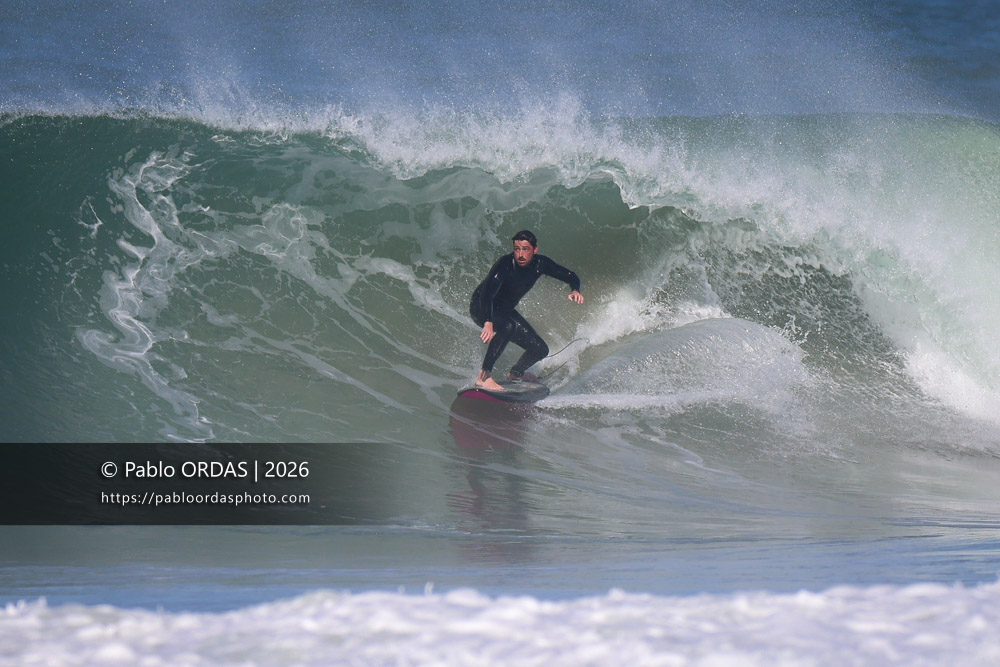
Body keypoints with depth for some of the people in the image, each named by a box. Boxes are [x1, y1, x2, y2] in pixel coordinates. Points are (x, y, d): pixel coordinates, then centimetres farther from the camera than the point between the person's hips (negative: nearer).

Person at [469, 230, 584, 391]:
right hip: (481, 307, -7)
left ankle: (515, 374, 31)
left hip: (505, 310, 7)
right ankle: (484, 376, -34)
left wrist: (575, 290, -27)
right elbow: (487, 292, -42)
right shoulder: (505, 264, -31)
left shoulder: (540, 264, -14)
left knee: (540, 350, 2)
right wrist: (488, 323, -57)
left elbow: (570, 276, -3)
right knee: (507, 326, -39)